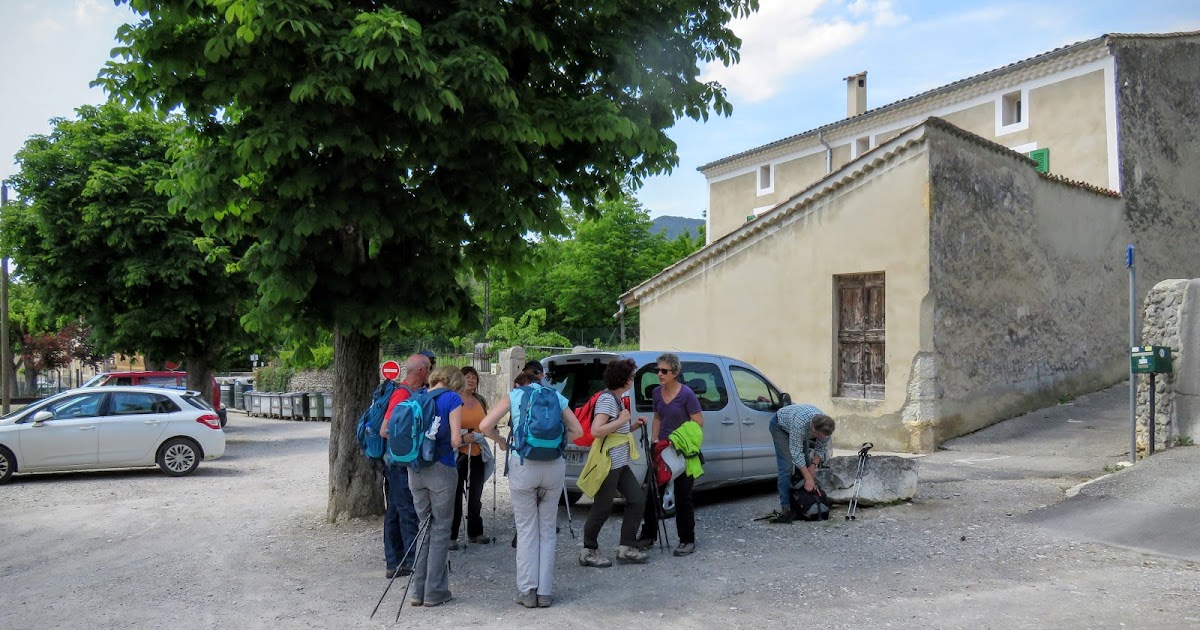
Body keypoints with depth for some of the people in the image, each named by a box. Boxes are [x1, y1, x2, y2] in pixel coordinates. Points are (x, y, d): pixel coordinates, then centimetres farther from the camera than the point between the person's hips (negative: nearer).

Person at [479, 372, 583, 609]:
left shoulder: (514, 396, 10)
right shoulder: (556, 396, 17)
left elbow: (485, 426, 0)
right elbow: (577, 431, 15)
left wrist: (502, 442, 16)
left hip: (523, 464, -2)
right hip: (554, 466, 2)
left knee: (526, 530, 9)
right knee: (547, 529, 11)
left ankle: (528, 591, 9)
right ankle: (544, 592, 12)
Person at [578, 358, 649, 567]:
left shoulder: (617, 399, 14)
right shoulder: (606, 399, -17)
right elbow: (596, 431, -28)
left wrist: (633, 425, 7)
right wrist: (621, 420, -20)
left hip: (620, 463, 10)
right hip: (607, 463, -10)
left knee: (637, 499, 9)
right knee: (602, 509, 0)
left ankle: (626, 548, 16)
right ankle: (589, 552, 13)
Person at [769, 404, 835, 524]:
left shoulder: (824, 426, -27)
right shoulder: (800, 424, -45)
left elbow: (821, 448, -9)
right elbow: (796, 453, -38)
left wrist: (813, 466, -20)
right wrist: (808, 478, -35)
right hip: (780, 425, -6)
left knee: (805, 464, 0)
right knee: (786, 467, -17)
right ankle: (785, 508, -19)